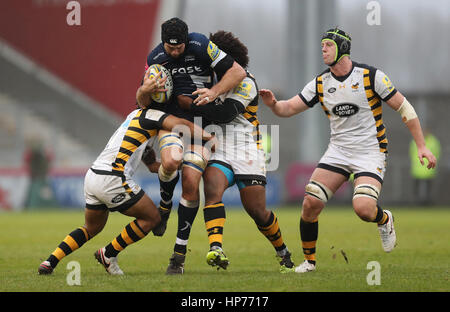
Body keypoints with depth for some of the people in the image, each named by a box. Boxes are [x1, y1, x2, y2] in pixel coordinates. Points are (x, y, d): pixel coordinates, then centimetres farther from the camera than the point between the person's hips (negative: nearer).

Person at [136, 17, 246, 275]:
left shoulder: (201, 46, -11)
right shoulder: (155, 58, -1)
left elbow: (238, 71, -9)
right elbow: (143, 102, 6)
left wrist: (214, 92, -23)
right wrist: (146, 90, -18)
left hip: (201, 124, -1)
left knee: (191, 184, -10)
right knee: (171, 161, -31)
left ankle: (180, 252, 1)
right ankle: (165, 204, 4)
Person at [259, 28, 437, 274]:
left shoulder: (371, 76, -9)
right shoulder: (320, 83, 4)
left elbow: (404, 108, -4)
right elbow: (289, 108, 5)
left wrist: (421, 146, -8)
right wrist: (273, 104, -19)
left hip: (371, 152, -4)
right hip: (338, 151, 4)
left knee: (363, 209, -25)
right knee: (310, 202, -11)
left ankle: (384, 220, 12)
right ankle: (309, 260, 6)